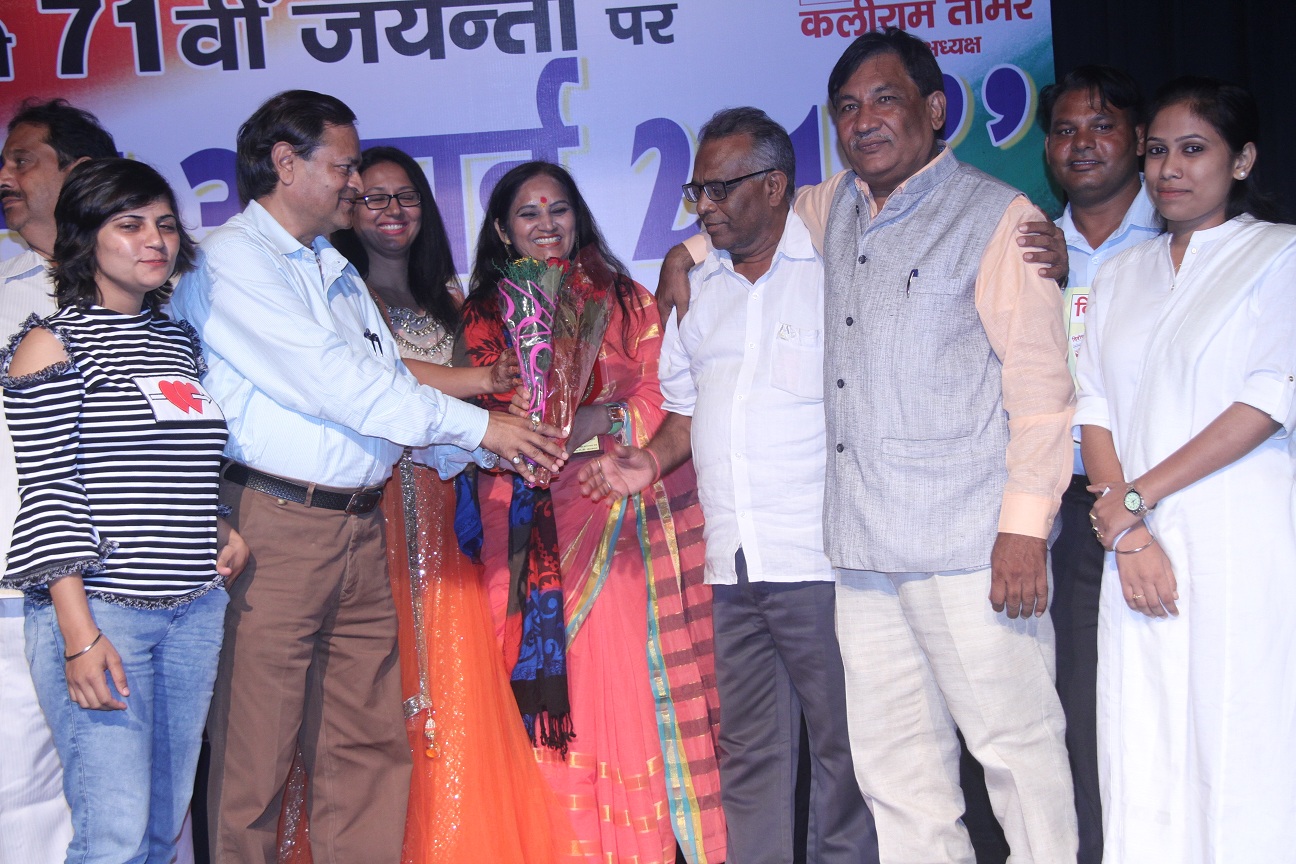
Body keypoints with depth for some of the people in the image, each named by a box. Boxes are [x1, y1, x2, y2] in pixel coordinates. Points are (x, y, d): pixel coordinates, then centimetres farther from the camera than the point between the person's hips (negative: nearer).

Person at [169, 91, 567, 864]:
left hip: (360, 525, 8)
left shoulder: (336, 271, 21)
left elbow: (388, 383, 18)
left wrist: (493, 451, 3)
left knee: (370, 746, 8)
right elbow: (336, 381, -14)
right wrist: (478, 425, -11)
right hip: (274, 525, -8)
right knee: (256, 752, -1)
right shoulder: (232, 261, -6)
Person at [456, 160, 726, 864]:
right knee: (552, 688, -3)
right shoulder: (483, 316, 15)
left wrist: (602, 422, -16)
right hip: (533, 527, 1)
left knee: (631, 679, -6)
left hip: (622, 516, -1)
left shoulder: (623, 300, 11)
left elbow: (663, 390, 2)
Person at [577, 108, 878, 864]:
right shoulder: (698, 289, 17)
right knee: (749, 750, 9)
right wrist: (653, 460, 4)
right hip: (732, 566, 5)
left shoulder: (832, 269, -1)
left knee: (842, 742, 1)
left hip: (821, 557, -5)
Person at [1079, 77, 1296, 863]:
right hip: (1139, 544, 4)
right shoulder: (1123, 274, 18)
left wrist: (1136, 497, -10)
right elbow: (1096, 410, 10)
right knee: (1141, 758, 3)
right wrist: (1124, 528, -6)